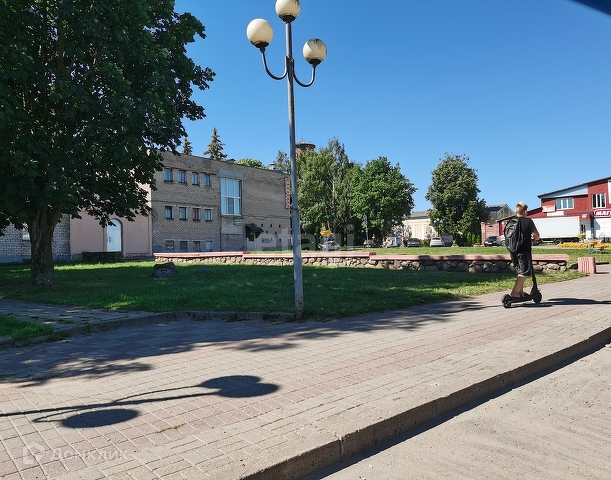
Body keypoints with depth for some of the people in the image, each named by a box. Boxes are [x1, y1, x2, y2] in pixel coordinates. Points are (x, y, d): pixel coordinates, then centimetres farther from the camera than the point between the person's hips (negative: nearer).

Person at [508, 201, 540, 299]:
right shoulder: (528, 221, -7)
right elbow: (536, 236, -4)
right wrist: (536, 238, 18)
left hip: (514, 251, 6)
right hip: (524, 251, -6)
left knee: (520, 272, 19)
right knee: (525, 273, -5)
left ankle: (520, 291, 24)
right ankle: (514, 292, -16)